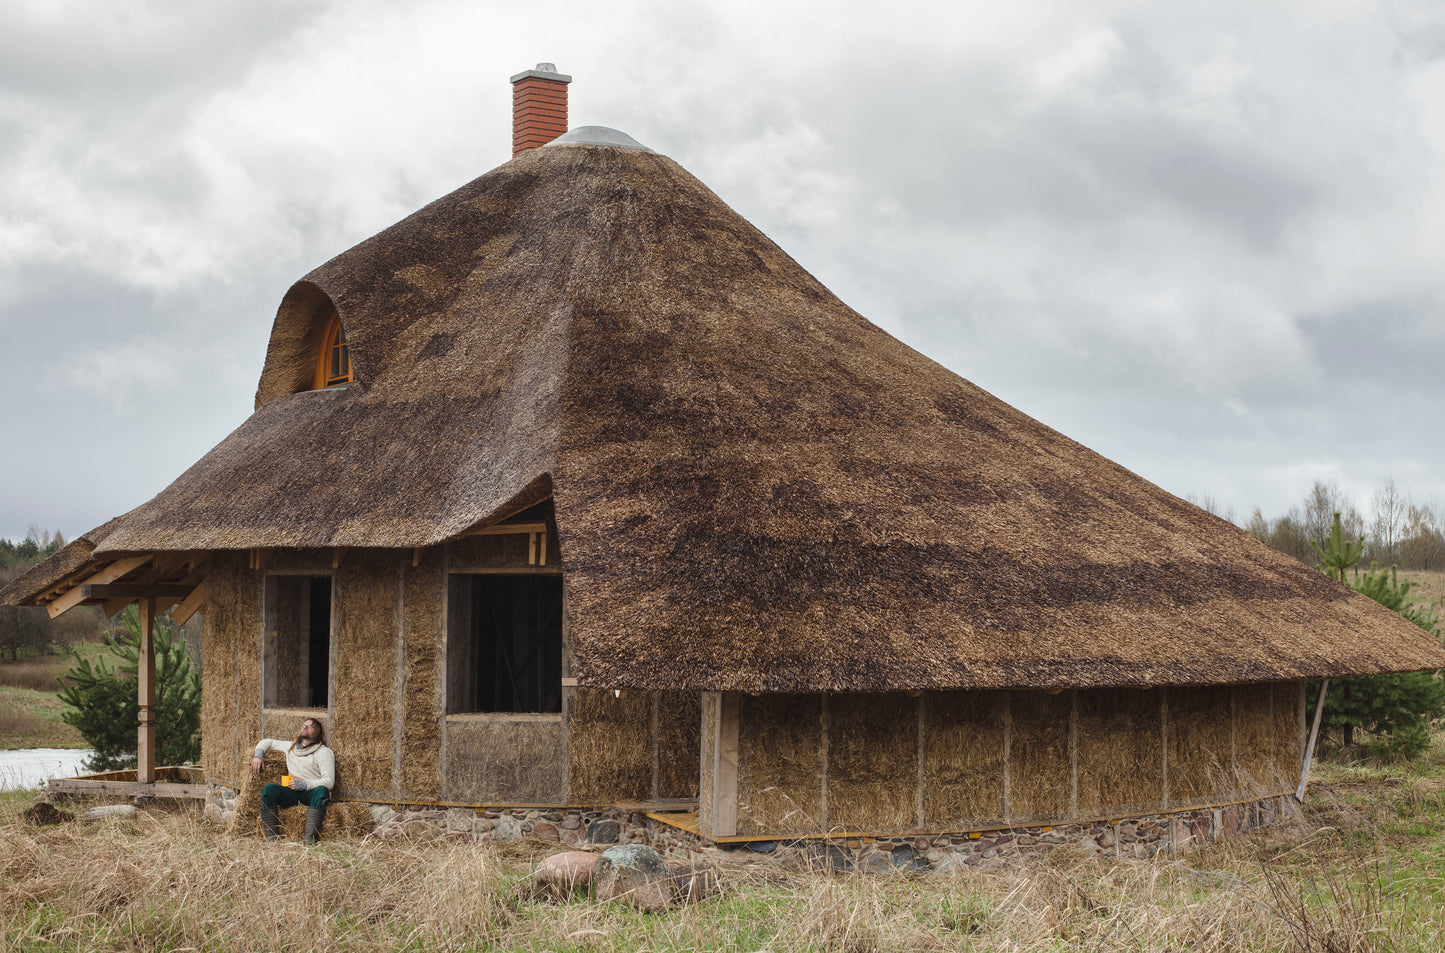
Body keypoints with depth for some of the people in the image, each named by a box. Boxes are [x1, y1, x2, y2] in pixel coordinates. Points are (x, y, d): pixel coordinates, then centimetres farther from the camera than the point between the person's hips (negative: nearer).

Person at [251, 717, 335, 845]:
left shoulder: (324, 752, 3)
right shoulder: (291, 747, 21)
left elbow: (329, 782, -9)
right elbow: (268, 742, 36)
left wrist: (304, 784, -19)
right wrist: (258, 755, 14)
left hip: (312, 793, -4)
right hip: (293, 793, 4)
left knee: (321, 790, -39)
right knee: (268, 789, -23)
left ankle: (310, 838, -51)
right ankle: (271, 837, -27)